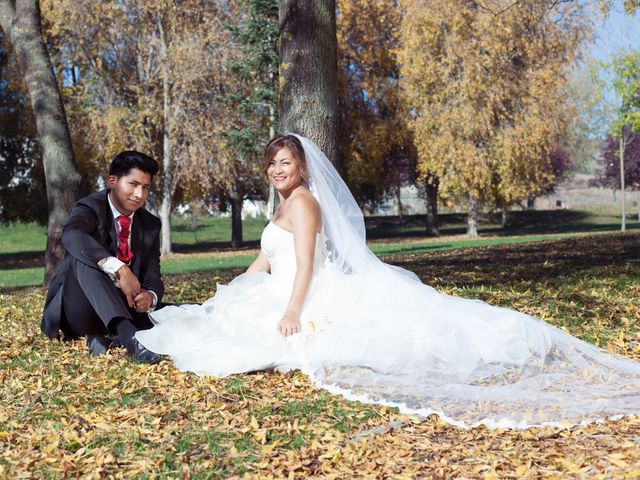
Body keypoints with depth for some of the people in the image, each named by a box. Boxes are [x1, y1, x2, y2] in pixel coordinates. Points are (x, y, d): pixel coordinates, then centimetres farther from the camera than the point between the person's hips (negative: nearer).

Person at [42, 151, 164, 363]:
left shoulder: (150, 226, 6)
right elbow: (71, 235, -35)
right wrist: (118, 268, -48)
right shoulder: (90, 208, -10)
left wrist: (150, 297, -26)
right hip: (77, 311, -5)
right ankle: (128, 336, -51)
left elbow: (152, 278, 0)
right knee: (82, 255, -34)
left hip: (121, 308, 5)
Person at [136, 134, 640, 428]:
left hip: (313, 300, -9)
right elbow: (262, 265, 25)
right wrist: (227, 295, 19)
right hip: (286, 298, 9)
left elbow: (306, 263, -22)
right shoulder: (283, 208, 23)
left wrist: (291, 311, -32)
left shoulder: (302, 201, -9)